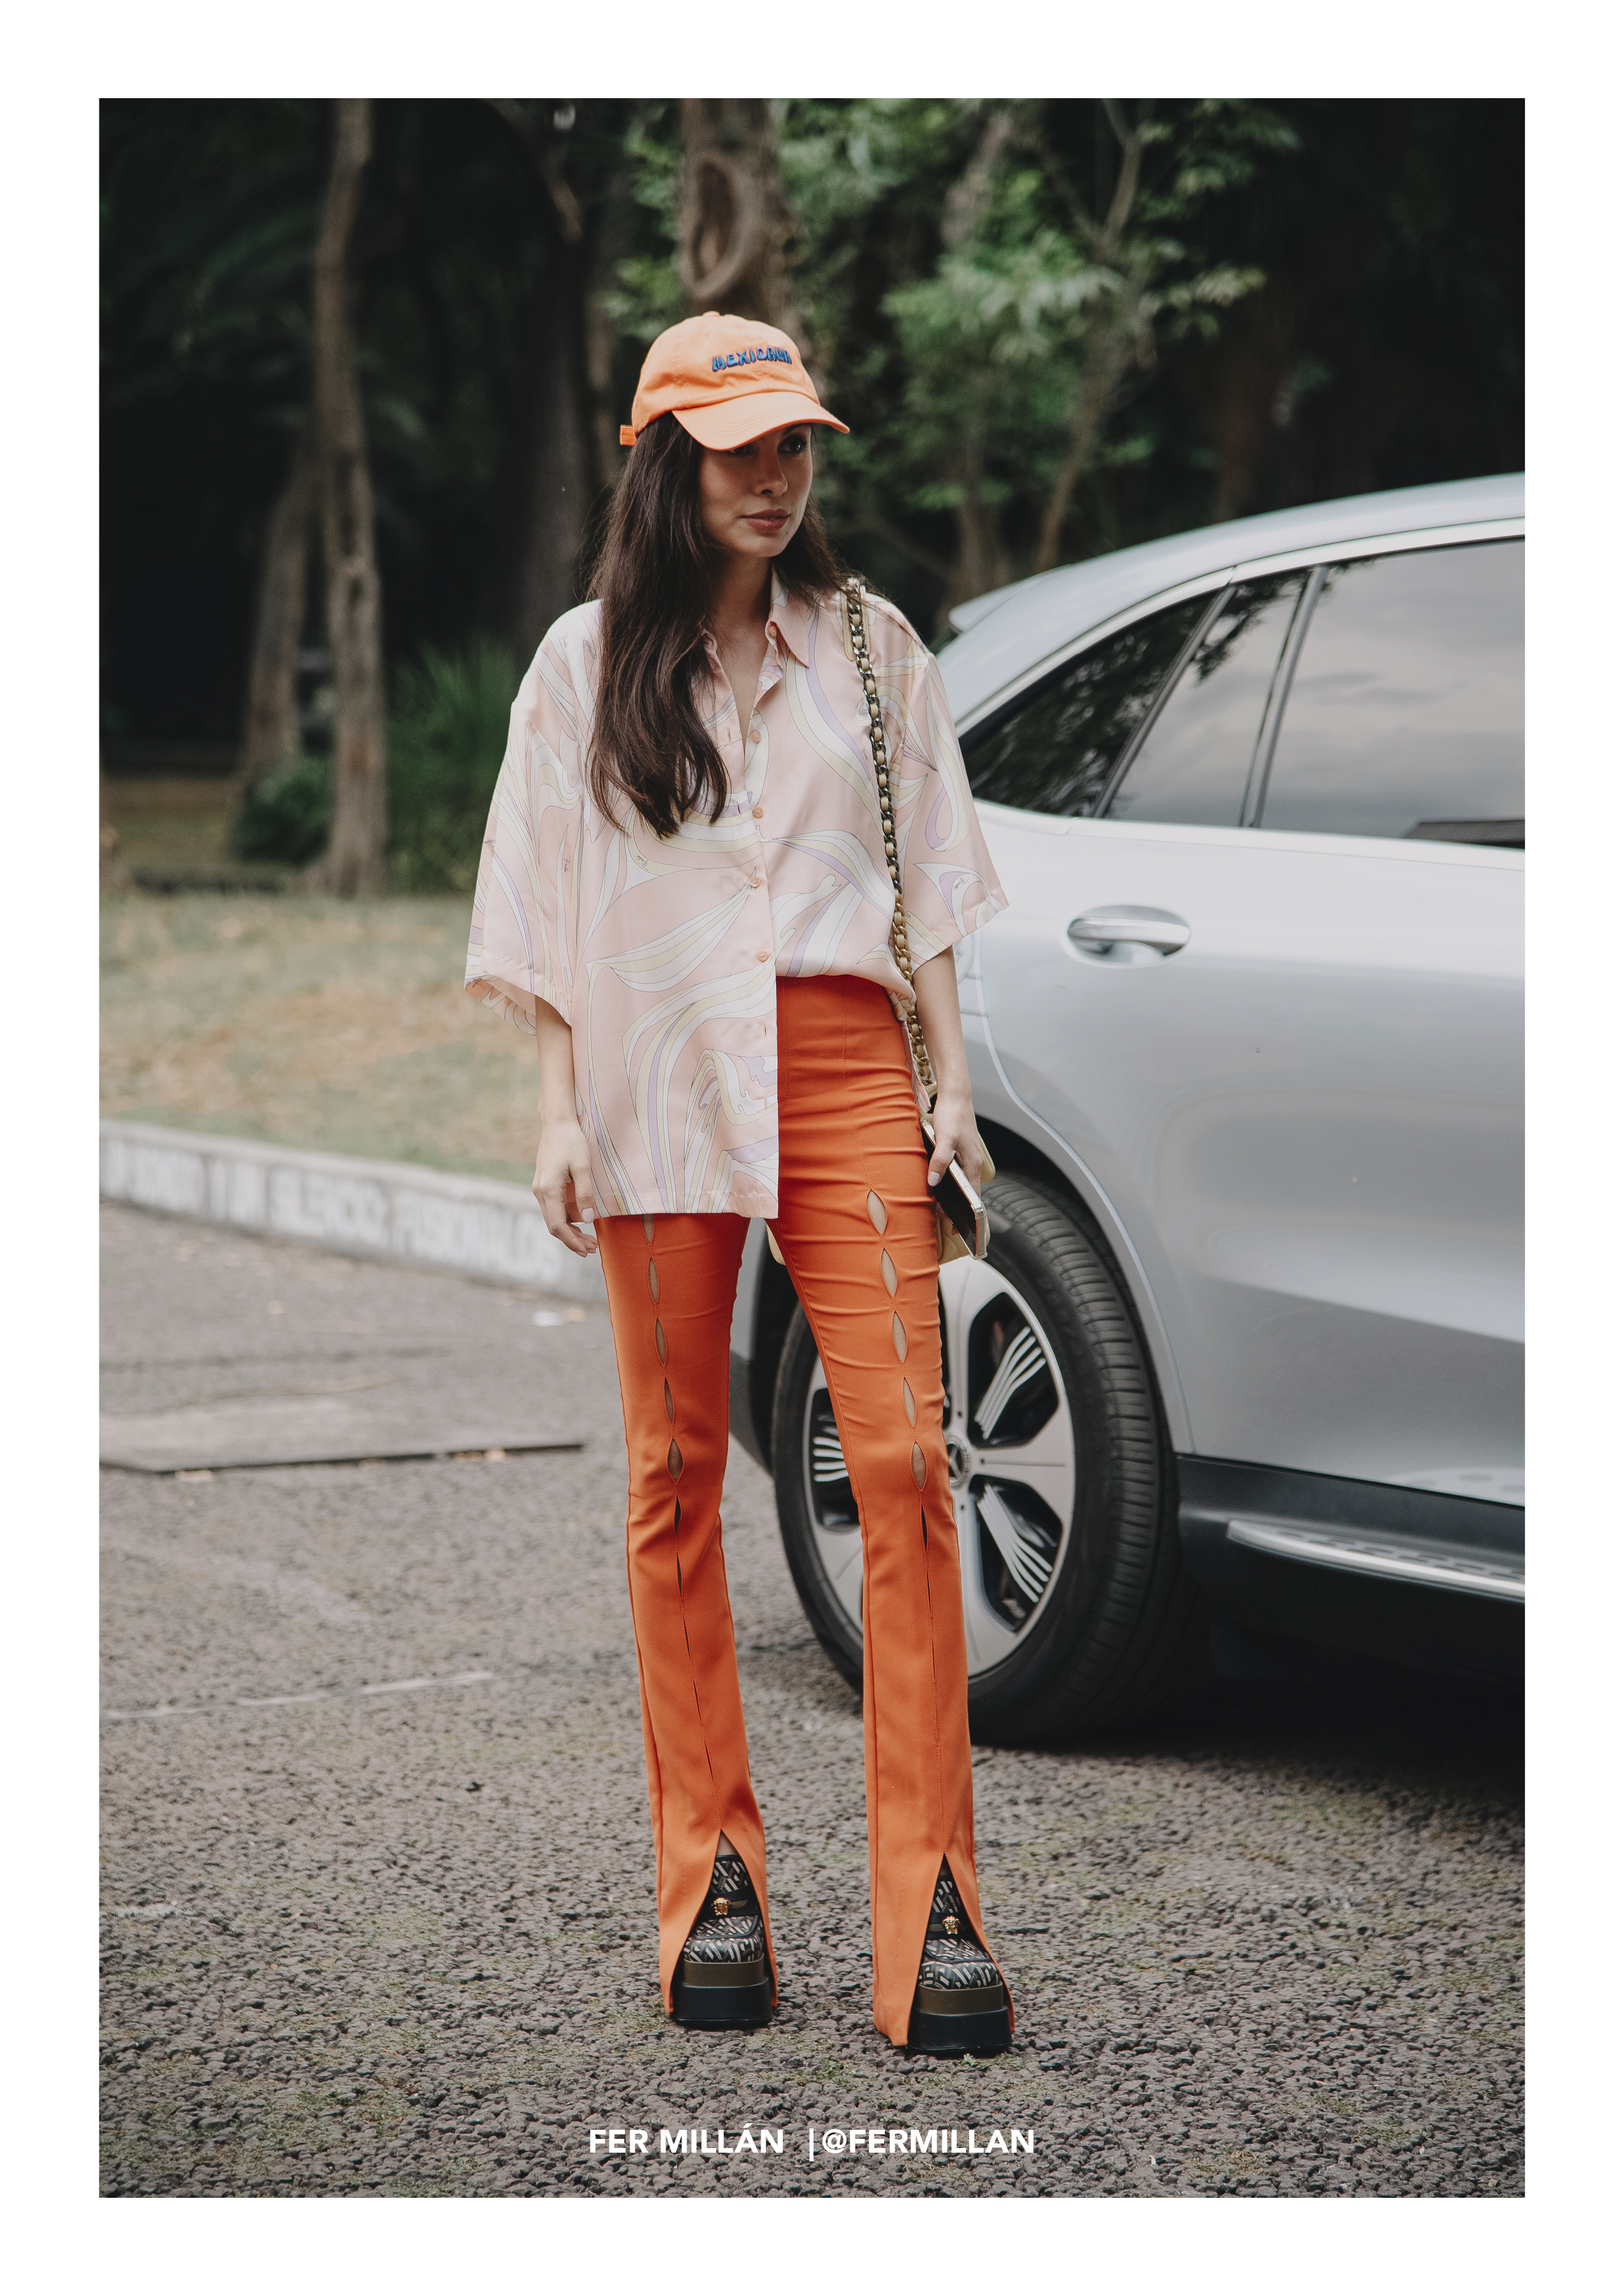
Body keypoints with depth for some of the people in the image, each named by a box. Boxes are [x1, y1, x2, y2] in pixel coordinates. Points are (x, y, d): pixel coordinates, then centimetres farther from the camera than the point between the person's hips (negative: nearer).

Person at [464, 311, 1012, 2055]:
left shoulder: (868, 647, 14)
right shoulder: (589, 662, 10)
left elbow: (929, 881, 14)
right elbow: (550, 904, 9)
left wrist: (949, 1080, 6)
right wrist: (560, 1113, 1)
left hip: (843, 1068, 0)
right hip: (660, 1079, 0)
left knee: (904, 1463, -11)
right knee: (677, 1474, 2)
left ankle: (930, 1902, -10)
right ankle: (710, 1878, 10)